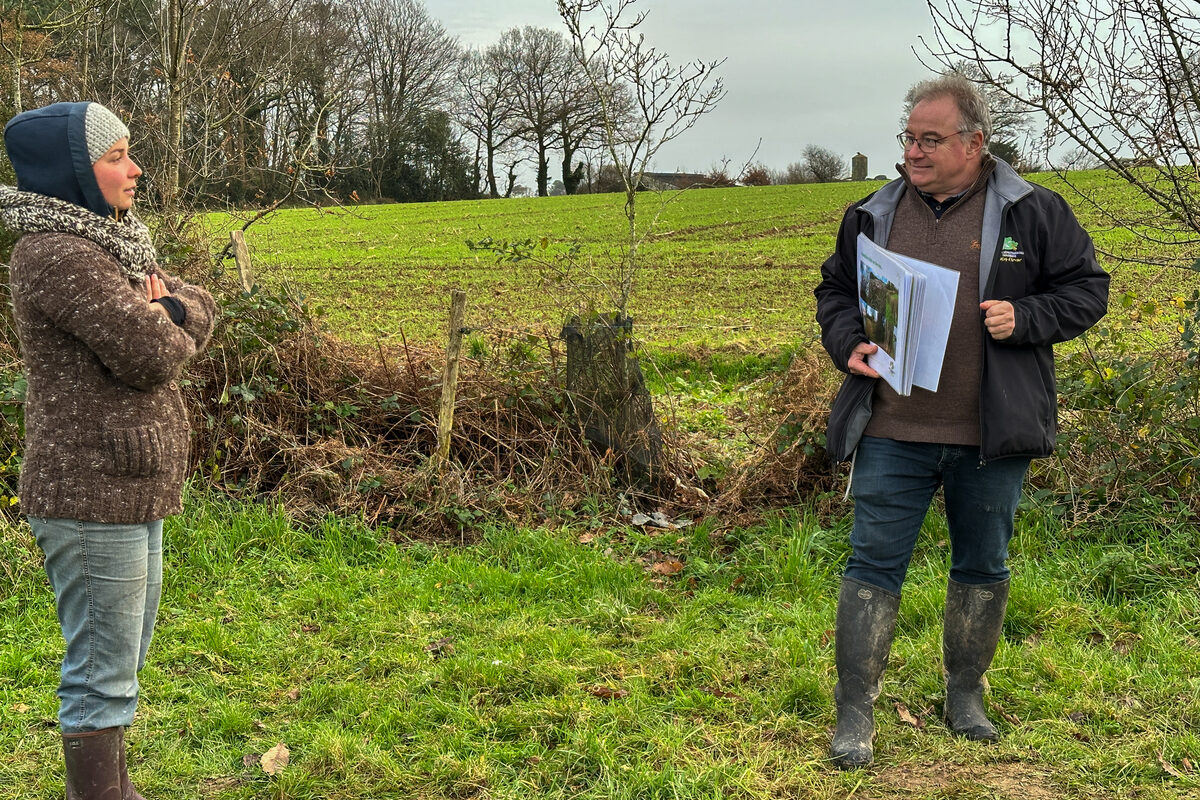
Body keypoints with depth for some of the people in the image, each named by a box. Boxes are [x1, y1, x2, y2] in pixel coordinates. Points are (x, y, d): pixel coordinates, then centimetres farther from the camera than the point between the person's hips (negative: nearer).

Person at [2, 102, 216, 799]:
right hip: (94, 497, -10)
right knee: (103, 673, -2)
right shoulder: (58, 254, -17)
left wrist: (166, 310, -11)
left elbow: (199, 308, 11)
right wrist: (168, 329, -2)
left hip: (131, 490, 10)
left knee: (124, 658, 20)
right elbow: (147, 354, -24)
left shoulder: (106, 242, 15)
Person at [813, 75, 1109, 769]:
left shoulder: (1032, 212, 0)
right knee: (874, 565, 0)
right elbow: (835, 290, 19)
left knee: (983, 566, 13)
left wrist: (1022, 318, -13)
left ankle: (966, 694, 32)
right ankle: (855, 713, 9)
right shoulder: (872, 216, 7)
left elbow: (1087, 290, 4)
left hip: (990, 437, 0)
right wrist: (848, 344, -1)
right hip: (892, 431, 1)